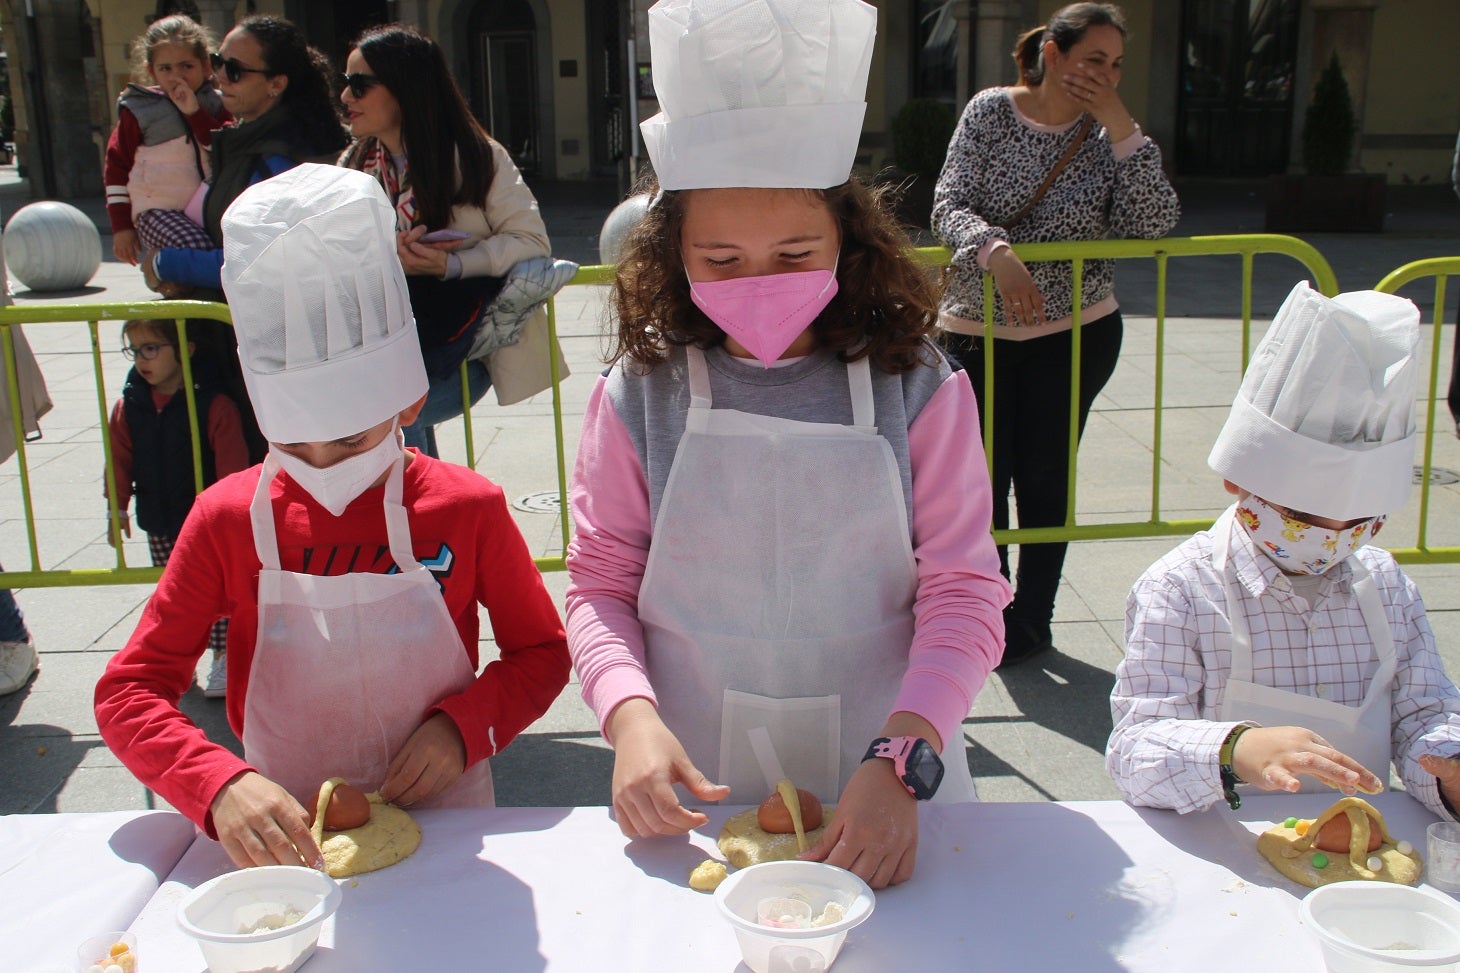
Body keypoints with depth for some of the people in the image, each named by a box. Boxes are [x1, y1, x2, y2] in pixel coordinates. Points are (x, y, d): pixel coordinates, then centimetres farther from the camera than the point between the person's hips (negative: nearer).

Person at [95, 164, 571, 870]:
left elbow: (542, 651, 6)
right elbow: (127, 691, -4)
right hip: (285, 840, 1)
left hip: (447, 834, -1)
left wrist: (463, 725, -12)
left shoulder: (469, 509, -7)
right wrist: (222, 785, -22)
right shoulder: (229, 520, -6)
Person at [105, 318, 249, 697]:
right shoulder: (129, 406, -3)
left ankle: (222, 656, 18)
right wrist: (117, 507, 8)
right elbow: (120, 459, 7)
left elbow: (233, 466, -15)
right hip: (158, 524, 5)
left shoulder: (214, 405, -18)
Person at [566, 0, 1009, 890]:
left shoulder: (916, 389, -9)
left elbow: (964, 591, -10)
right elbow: (601, 584, -2)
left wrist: (900, 762, -24)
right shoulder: (641, 394, -7)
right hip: (693, 793, 0)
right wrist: (632, 716, -20)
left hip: (885, 794, 0)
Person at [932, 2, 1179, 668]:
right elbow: (949, 205, -13)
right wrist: (996, 251, -32)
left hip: (1074, 335, 1)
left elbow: (1154, 226, -13)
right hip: (975, 331, 0)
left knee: (1043, 476, 6)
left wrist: (1121, 128, -17)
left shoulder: (1107, 136, -2)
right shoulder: (991, 112, -5)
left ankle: (1032, 622, 23)